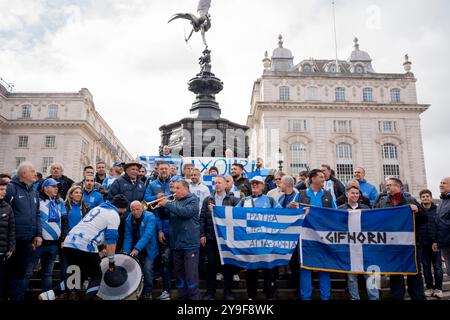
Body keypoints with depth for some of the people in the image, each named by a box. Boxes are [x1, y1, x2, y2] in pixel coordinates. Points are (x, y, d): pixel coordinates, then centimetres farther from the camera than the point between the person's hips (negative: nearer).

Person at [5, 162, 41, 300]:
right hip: (14, 240, -6)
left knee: (22, 272, 15)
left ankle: (19, 297, 26)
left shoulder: (34, 192, 12)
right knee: (12, 272, 5)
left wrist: (39, 234, 6)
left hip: (29, 240, 6)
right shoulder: (11, 188, -10)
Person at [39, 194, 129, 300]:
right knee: (96, 277, 8)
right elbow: (111, 241, -5)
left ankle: (50, 294, 8)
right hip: (84, 247, -8)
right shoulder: (114, 216, -1)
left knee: (81, 275, 18)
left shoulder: (98, 208, 24)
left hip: (69, 243, 8)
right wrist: (111, 261, 5)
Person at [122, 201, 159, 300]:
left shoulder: (150, 217, -16)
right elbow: (128, 237, -3)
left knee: (147, 269, -16)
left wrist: (137, 248, -35)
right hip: (134, 249, 4)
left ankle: (148, 293, 5)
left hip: (148, 249, -4)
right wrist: (126, 252, -15)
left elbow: (147, 234, -26)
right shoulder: (128, 219, 1)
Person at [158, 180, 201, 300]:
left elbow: (186, 212, -21)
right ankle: (182, 296, 26)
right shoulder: (174, 202, 14)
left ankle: (194, 297, 2)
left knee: (191, 275, -7)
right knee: (179, 274, 14)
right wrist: (161, 205, -1)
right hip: (176, 244, 7)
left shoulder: (193, 200, -4)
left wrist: (168, 204, -17)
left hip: (190, 243, -7)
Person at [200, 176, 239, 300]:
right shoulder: (207, 200, 9)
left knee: (228, 264, 6)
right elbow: (202, 217, 5)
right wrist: (202, 235, -2)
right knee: (212, 265, 6)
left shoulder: (233, 199, 4)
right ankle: (210, 292, 17)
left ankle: (228, 292, 18)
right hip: (211, 237, 1)